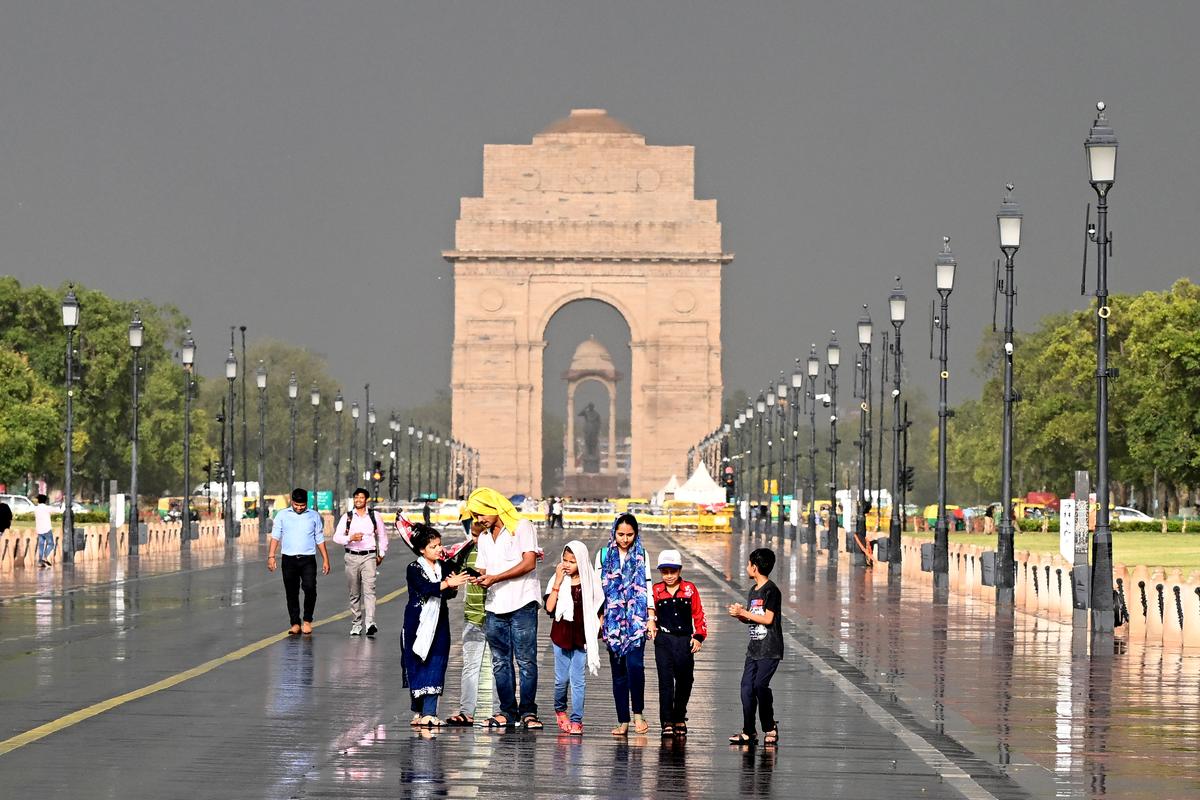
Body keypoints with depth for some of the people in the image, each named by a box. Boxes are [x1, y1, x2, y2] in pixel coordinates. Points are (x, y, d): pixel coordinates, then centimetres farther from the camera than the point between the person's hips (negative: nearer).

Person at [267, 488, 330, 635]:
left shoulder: (314, 516, 10)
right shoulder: (282, 515, 8)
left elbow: (320, 540, 13)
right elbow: (275, 536, 5)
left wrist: (325, 560, 8)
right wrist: (271, 556, -6)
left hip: (308, 559, -1)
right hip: (289, 559, 1)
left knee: (310, 588, -16)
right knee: (291, 593, 2)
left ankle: (307, 620, 0)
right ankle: (295, 624, 10)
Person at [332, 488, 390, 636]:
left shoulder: (374, 516, 6)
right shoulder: (347, 517, 6)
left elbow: (383, 536, 17)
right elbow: (336, 536, 1)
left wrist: (381, 554, 11)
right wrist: (351, 538, -16)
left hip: (369, 557, -2)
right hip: (352, 557, 2)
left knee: (369, 589, -17)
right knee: (354, 593, 7)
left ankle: (371, 623, -28)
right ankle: (356, 625, 14)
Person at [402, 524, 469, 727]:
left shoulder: (443, 567, 8)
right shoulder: (414, 569, -7)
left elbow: (448, 594, 7)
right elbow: (425, 588, -24)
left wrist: (453, 588, -15)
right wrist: (448, 584, -35)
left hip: (439, 623, 4)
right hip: (419, 623, -4)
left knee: (436, 667, -3)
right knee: (418, 665, 0)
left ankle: (429, 712, -6)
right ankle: (418, 711, 11)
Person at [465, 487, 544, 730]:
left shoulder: (522, 527, -1)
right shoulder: (484, 538, 21)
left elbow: (529, 563, -10)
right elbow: (483, 570, 20)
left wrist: (495, 578, -13)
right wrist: (480, 579, -5)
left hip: (521, 604, -6)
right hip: (494, 608, 6)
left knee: (526, 660, -8)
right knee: (500, 663, 5)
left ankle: (528, 711, -5)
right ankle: (507, 711, 10)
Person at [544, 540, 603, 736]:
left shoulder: (590, 582, -1)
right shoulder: (557, 580, -1)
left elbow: (598, 610, 8)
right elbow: (549, 608, -12)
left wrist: (596, 631, -1)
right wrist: (558, 582, -15)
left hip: (581, 637, -1)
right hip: (561, 635, 1)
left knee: (577, 679, -4)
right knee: (561, 679, 4)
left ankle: (576, 721, 1)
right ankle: (560, 709, 31)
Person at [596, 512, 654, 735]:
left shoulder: (641, 556, 8)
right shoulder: (604, 556, 8)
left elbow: (648, 588, 8)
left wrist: (651, 618, 2)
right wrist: (598, 619, 5)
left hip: (636, 619, -1)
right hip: (613, 621, 1)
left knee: (634, 664, -19)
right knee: (618, 670, 2)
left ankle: (638, 714, -7)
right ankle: (623, 721, 6)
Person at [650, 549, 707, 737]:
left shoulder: (690, 589, 3)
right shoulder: (656, 591, 2)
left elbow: (698, 614, 8)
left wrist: (699, 636, 1)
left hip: (685, 640, 1)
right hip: (664, 640, -1)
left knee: (685, 680, 10)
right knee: (666, 681, -7)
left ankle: (679, 718, 27)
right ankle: (667, 722, -6)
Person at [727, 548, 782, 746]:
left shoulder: (771, 590, -11)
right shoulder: (753, 590, 16)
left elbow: (767, 619, -17)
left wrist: (744, 613, -11)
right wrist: (739, 614, 1)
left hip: (770, 650, -8)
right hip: (754, 648, 8)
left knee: (760, 685, -17)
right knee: (746, 687, 0)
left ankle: (770, 727, -1)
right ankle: (748, 732, 3)